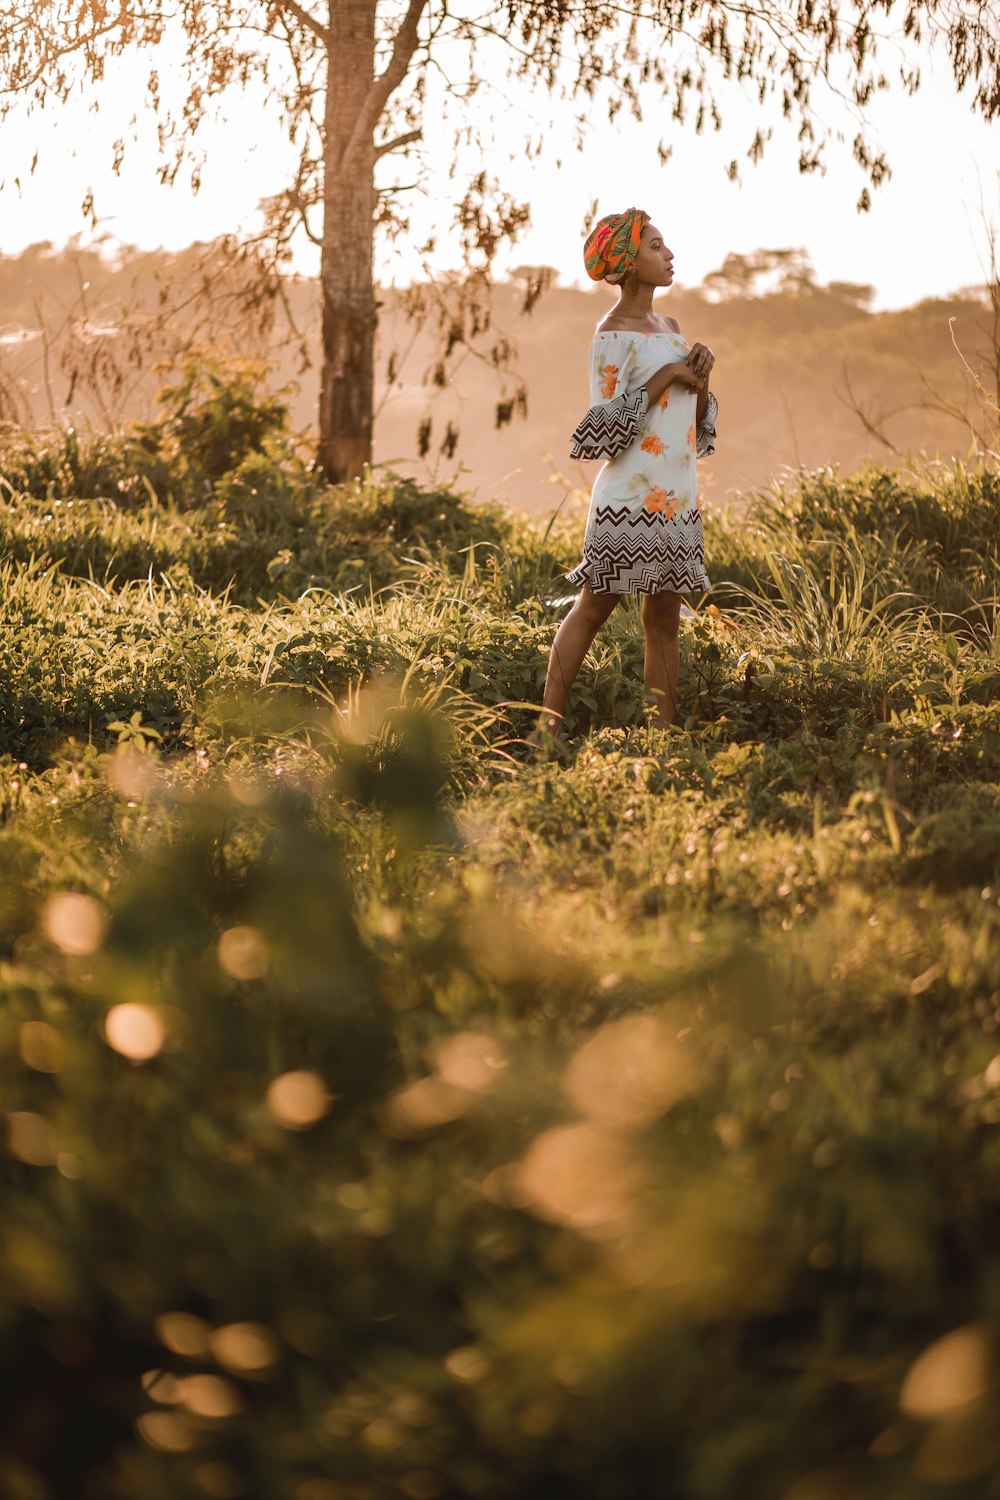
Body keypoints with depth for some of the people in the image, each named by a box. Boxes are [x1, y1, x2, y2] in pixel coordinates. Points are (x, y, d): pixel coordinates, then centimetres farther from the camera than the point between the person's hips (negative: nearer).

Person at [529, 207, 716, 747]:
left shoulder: (668, 327, 14)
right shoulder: (614, 336, -10)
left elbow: (696, 424, 18)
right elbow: (604, 429, -17)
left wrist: (700, 381, -2)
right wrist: (663, 378, -16)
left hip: (678, 495, 7)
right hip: (631, 494, -7)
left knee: (664, 620, 6)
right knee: (594, 607, -3)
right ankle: (547, 724, 2)